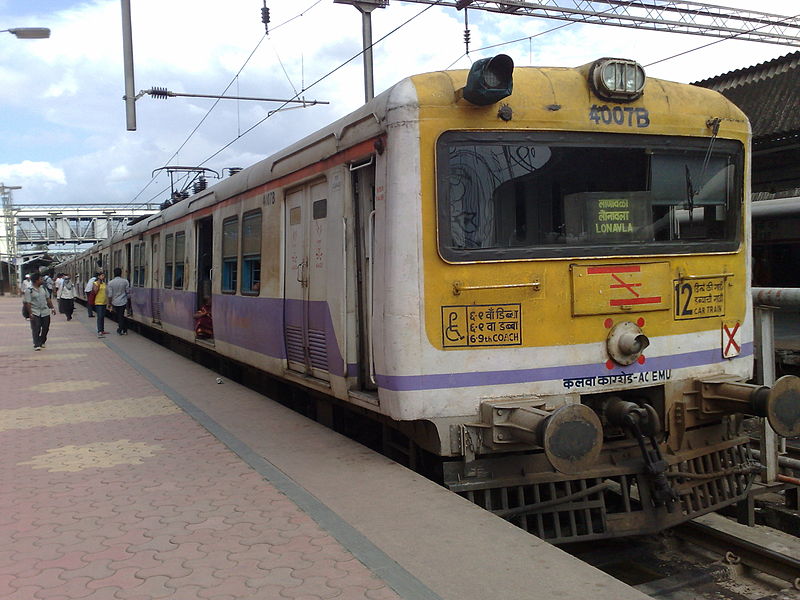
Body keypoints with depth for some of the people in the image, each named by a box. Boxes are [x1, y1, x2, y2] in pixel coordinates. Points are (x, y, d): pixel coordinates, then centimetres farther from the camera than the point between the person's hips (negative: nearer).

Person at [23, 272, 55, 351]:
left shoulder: (43, 288, 9)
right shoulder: (29, 290, -9)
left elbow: (48, 299, 17)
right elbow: (27, 303, -12)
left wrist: (52, 308, 14)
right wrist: (30, 313, -17)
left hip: (45, 312, 6)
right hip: (35, 313, -5)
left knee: (45, 328, 9)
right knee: (36, 329, -4)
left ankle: (42, 342, 25)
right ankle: (36, 345, 1)